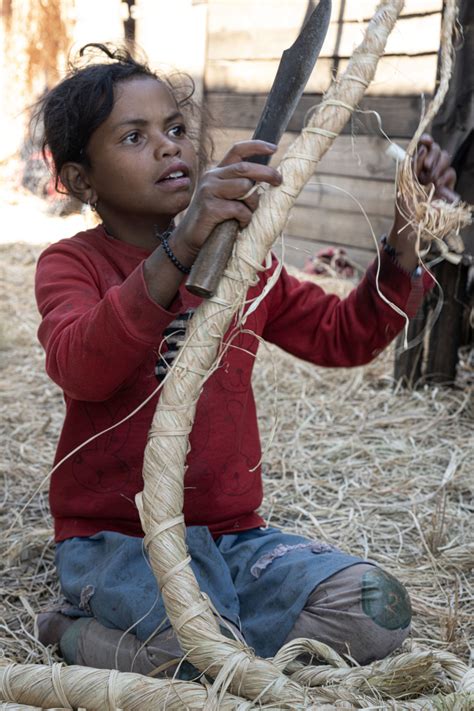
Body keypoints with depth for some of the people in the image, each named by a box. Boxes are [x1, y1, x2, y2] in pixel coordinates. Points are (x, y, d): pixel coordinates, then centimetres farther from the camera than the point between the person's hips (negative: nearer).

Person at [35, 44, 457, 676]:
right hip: (116, 535, -6)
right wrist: (179, 251, -41)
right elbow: (78, 369, -27)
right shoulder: (72, 264, -5)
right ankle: (70, 636, 0)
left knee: (378, 610, -16)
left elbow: (344, 336, 15)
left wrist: (404, 235, 1)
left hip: (231, 533, 6)